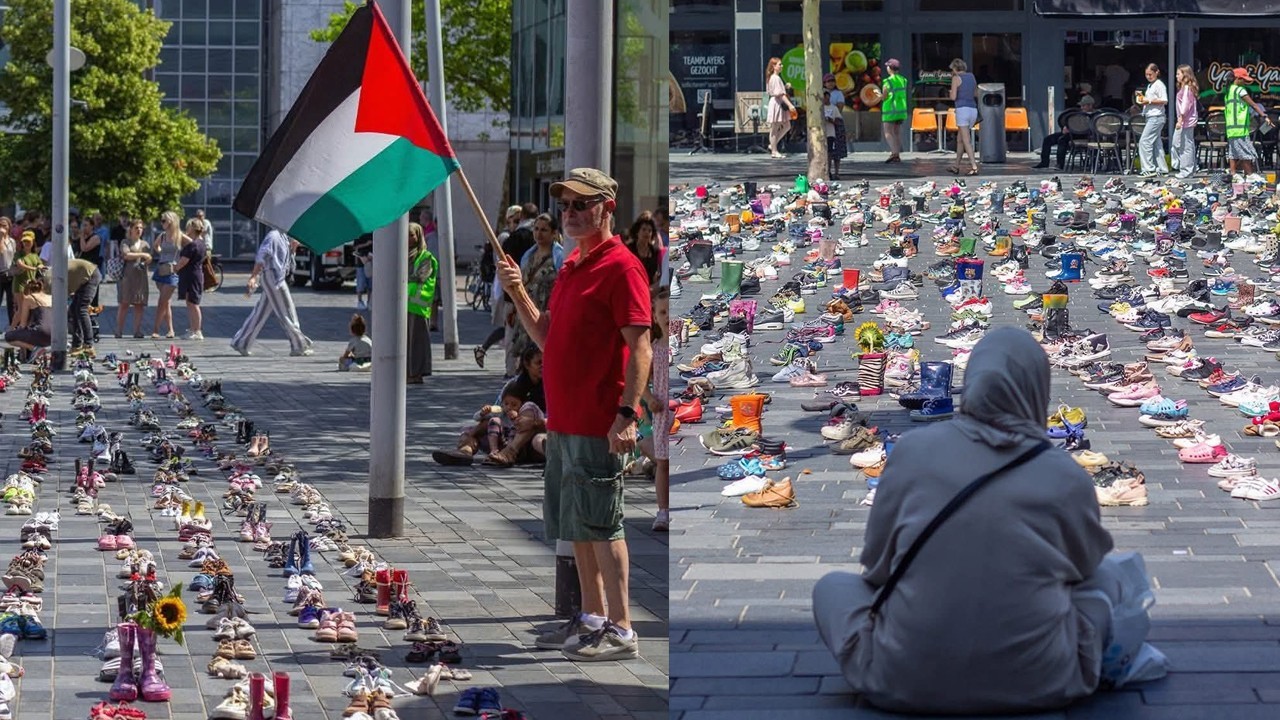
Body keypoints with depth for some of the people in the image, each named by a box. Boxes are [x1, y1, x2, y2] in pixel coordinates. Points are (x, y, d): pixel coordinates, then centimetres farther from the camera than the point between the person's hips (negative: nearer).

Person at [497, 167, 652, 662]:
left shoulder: (621, 268, -12)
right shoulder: (571, 267, 16)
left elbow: (639, 347, -17)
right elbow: (547, 338, 21)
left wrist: (626, 414, -24)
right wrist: (518, 294, 7)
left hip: (597, 425, -9)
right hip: (563, 421, 9)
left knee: (600, 525, -8)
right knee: (575, 525, 15)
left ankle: (620, 630, -4)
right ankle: (593, 618, 24)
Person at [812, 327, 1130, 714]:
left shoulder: (912, 450, -4)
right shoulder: (1068, 478, -5)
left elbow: (876, 563, 6)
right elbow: (1087, 560, 15)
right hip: (1037, 683, 1)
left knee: (833, 586, 27)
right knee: (1106, 575, 28)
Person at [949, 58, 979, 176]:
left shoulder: (956, 78, -6)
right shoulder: (971, 76, 14)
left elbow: (953, 97, -12)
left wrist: (952, 94, 11)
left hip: (962, 110, -7)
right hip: (973, 110, 7)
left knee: (966, 141, -8)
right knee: (959, 139, 19)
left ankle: (974, 167, -18)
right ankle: (956, 167, 25)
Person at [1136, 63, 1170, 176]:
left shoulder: (1159, 85, -10)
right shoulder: (1149, 85, 18)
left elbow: (1164, 101, -17)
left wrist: (1149, 101, -18)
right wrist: (1142, 98, 7)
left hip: (1156, 117, -10)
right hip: (1150, 117, 10)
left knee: (1144, 142, -14)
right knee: (1156, 143, 10)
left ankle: (1149, 169, -14)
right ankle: (1162, 169, 14)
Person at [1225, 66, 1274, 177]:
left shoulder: (1229, 90, 16)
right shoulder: (1240, 90, -10)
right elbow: (1253, 104, -13)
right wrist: (1264, 116, -15)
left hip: (1231, 128, 9)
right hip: (1240, 128, -9)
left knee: (1233, 154, 7)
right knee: (1247, 154, -7)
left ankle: (1233, 174, 4)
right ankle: (1250, 176, -8)